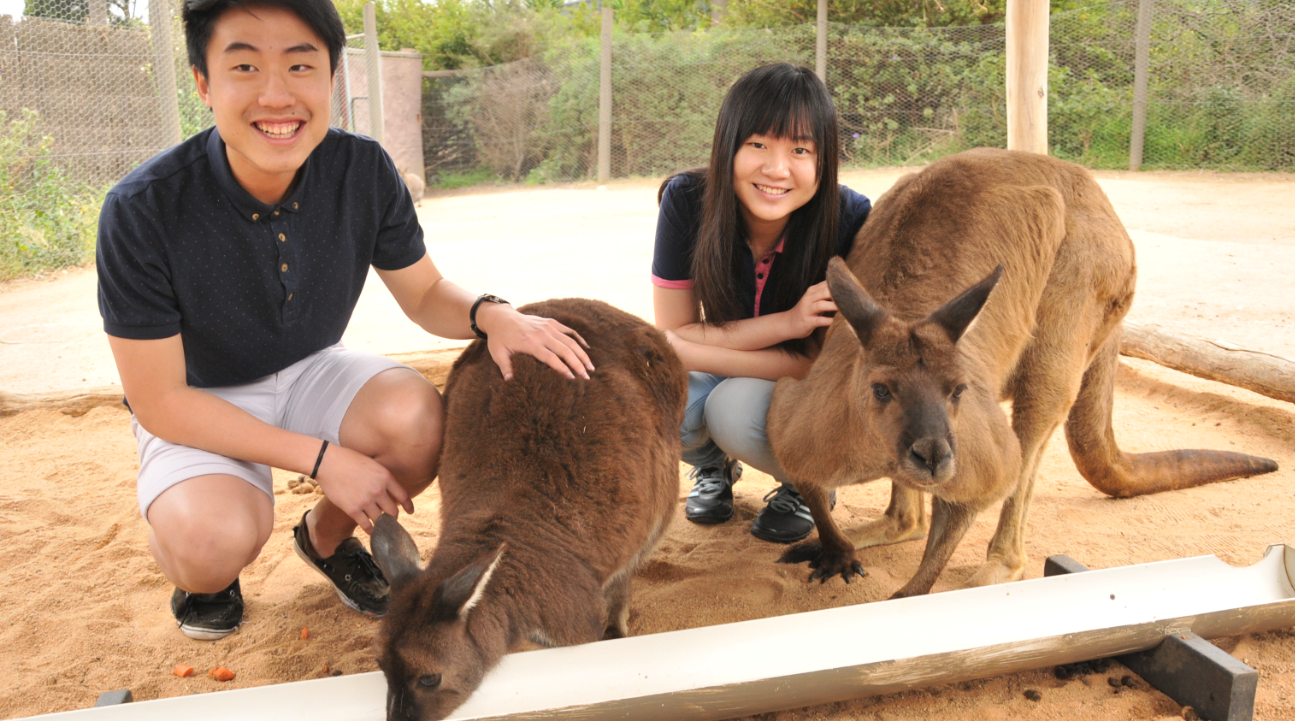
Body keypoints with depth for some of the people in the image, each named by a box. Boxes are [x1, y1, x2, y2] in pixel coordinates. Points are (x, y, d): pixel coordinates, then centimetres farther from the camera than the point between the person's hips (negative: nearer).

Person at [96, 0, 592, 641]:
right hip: (197, 404, -3)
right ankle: (200, 568, 9)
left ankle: (326, 537, 7)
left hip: (311, 372, 4)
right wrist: (322, 458, -26)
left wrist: (489, 313, -27)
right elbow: (156, 400, -21)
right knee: (215, 540, -32)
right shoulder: (142, 210, -27)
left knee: (419, 418, -26)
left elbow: (425, 294, -2)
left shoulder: (364, 172, -17)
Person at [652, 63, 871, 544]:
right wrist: (786, 324, -33)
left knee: (737, 406, -34)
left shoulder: (851, 219, -28)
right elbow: (675, 334, -18)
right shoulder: (687, 201, -22)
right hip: (725, 373, 3)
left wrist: (690, 350, -31)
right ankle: (713, 464, 8)